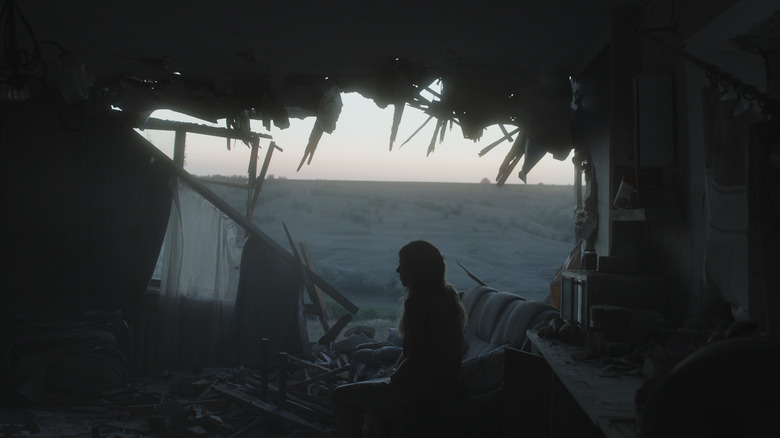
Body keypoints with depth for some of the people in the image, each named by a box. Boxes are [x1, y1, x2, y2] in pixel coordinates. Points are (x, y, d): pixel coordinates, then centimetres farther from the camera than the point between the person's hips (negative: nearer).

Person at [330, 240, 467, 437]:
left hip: (424, 390, -10)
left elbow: (415, 360, -21)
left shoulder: (417, 302, -21)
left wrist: (392, 379, -4)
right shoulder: (449, 296, 8)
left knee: (341, 396, 1)